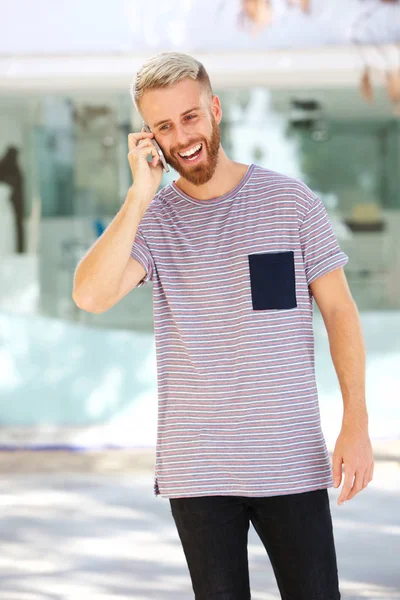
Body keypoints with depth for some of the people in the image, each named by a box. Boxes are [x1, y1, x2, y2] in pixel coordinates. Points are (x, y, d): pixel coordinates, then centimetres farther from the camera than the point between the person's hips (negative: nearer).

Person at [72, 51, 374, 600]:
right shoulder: (150, 219, 2)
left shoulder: (290, 200, 0)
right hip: (197, 470, 1)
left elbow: (339, 309, 4)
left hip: (294, 465, -1)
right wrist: (141, 194, -17)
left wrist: (356, 423, -4)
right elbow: (91, 296, -16)